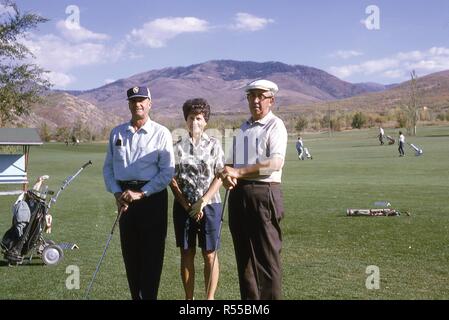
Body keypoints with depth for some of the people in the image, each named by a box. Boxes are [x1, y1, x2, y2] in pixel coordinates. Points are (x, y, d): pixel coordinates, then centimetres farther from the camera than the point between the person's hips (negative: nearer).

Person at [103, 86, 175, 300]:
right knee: (129, 252, 9)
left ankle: (149, 296, 6)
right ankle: (135, 296, 20)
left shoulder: (161, 133, -2)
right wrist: (117, 193, -3)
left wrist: (141, 193, -14)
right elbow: (108, 167, 12)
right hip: (124, 198, 4)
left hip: (152, 196, -4)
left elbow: (168, 171, -8)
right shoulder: (116, 133, 10)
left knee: (152, 252, -1)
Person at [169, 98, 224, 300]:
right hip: (183, 206, 2)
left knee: (210, 255, 2)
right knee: (186, 254, 7)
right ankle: (189, 298, 15)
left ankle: (210, 297, 10)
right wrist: (186, 205, -7)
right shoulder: (178, 147, 6)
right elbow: (172, 179, 3)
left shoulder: (213, 145, 2)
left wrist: (203, 202, -12)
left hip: (209, 205, -2)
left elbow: (220, 176, -3)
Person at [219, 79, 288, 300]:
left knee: (266, 256, -4)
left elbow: (276, 163, -19)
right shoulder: (243, 128, 19)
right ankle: (249, 298, 22)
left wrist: (239, 172, -21)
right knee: (243, 255, 12)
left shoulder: (275, 125, -4)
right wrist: (227, 175, 0)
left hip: (263, 194, -7)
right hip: (238, 195, 8)